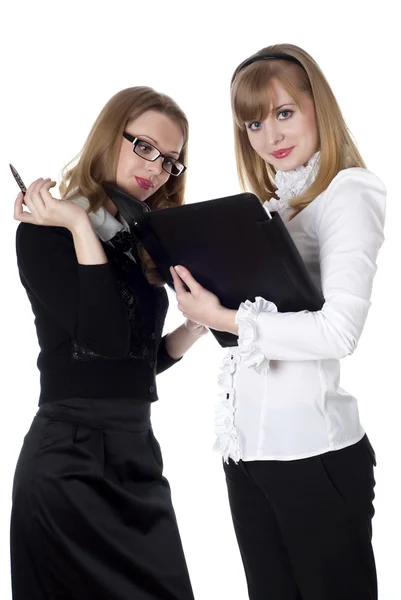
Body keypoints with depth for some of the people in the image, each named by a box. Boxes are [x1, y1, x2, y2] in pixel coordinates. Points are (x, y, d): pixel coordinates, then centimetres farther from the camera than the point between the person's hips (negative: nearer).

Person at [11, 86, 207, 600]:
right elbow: (102, 340, -20)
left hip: (137, 454, 7)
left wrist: (196, 324, 4)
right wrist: (80, 224, -17)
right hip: (72, 457, -7)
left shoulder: (137, 243, 13)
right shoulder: (45, 231, -8)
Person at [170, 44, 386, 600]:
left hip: (313, 450, -7)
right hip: (245, 446, 7)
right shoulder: (269, 207, 16)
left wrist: (224, 318, -14)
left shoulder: (347, 193, -6)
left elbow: (339, 332, -19)